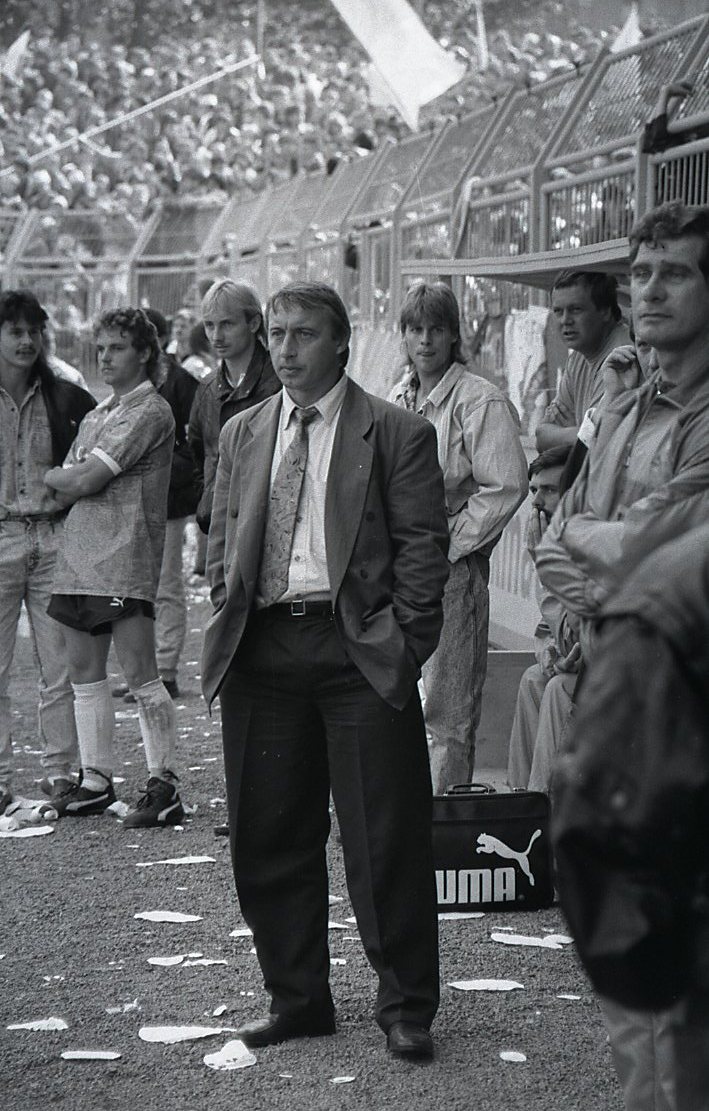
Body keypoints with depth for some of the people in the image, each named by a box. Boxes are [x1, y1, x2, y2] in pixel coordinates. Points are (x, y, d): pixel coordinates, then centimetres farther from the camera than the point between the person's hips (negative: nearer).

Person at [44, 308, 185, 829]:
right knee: (85, 673, 11)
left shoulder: (150, 412, -8)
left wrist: (52, 475, 5)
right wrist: (70, 479, -3)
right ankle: (96, 781, 19)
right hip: (80, 552, 9)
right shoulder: (97, 415, 20)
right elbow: (70, 488, 16)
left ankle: (164, 785, -5)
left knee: (141, 675, -8)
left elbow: (83, 481, -12)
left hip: (125, 556, -9)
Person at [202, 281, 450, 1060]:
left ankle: (405, 1007, 9)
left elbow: (423, 548, -2)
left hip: (359, 651, -4)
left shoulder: (397, 435, 1)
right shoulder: (241, 434, 16)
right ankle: (295, 998, 21)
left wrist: (402, 645, -9)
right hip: (261, 656, 4)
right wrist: (229, 623, 6)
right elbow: (221, 542, 19)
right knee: (270, 837, 8)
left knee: (385, 839, -1)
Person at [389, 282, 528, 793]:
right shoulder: (397, 399, 13)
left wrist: (447, 545, -13)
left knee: (447, 712, -4)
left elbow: (506, 487, -16)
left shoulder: (481, 401, -9)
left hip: (451, 570, -7)